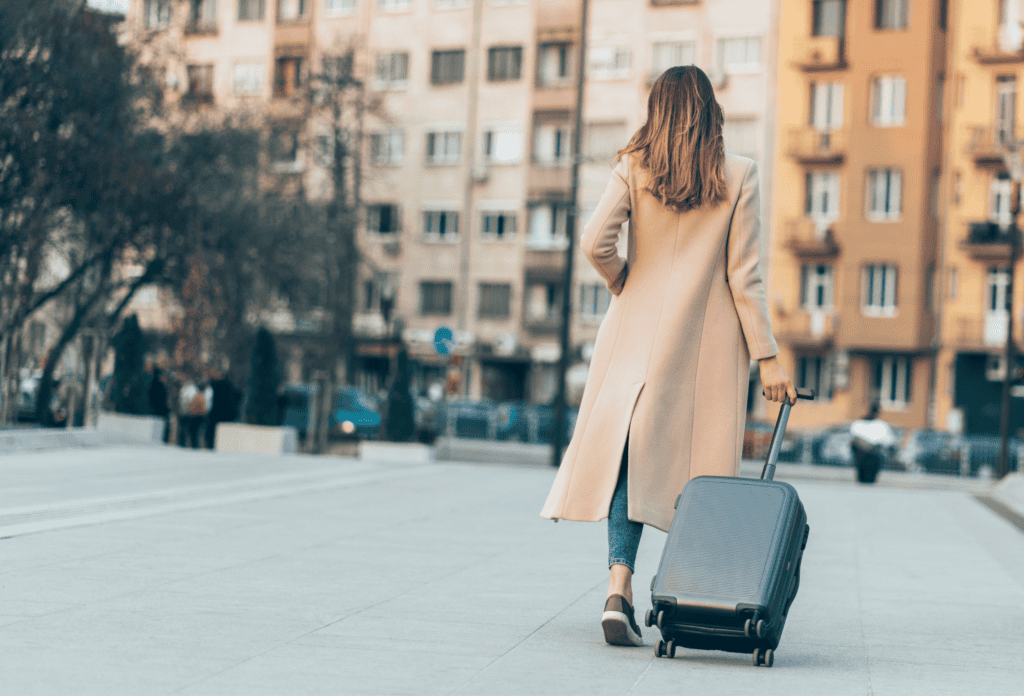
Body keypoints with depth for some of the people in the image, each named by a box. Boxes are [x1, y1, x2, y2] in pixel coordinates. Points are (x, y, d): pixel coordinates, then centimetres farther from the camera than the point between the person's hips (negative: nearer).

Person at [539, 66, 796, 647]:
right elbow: (745, 275, -6)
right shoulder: (739, 175, -2)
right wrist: (768, 357, -4)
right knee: (701, 462, 9)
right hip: (709, 340, 0)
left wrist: (625, 284, 9)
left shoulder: (635, 169, 0)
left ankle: (621, 586, -14)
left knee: (632, 450, 3)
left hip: (639, 332, 1)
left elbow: (596, 242, -11)